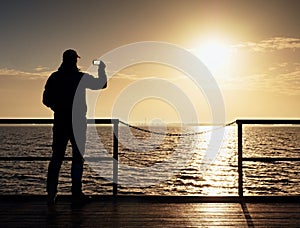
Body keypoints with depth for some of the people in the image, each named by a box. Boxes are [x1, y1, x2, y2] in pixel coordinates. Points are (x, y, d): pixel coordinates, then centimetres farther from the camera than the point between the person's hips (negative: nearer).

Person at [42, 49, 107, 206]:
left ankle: (51, 193, 5)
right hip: (77, 123, -3)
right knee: (78, 158, 4)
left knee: (56, 157, 8)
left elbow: (46, 100, 5)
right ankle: (76, 194, 7)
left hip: (59, 123, 3)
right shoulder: (81, 78, -6)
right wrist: (102, 70, 24)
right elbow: (102, 84, 7)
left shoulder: (54, 78, 2)